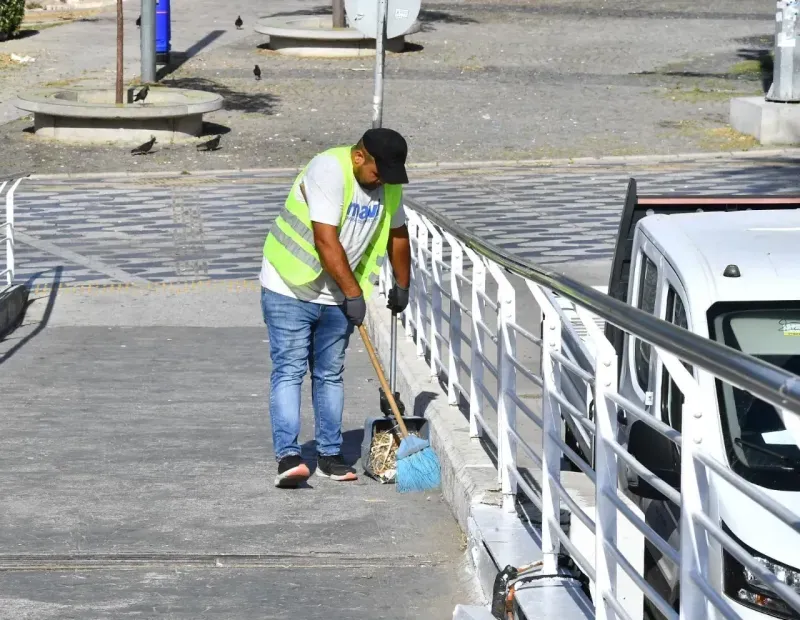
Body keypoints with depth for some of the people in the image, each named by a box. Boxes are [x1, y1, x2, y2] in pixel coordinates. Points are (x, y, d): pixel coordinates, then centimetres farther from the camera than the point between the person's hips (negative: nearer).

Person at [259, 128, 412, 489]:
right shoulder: (328, 170, -23)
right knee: (289, 371, -10)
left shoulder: (389, 186, 2)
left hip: (336, 297, 7)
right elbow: (326, 242, -26)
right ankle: (287, 456, -13)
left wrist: (402, 286, 27)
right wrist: (353, 293, -22)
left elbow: (397, 234, 20)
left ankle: (330, 455, 15)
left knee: (330, 374, 10)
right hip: (290, 288, -7)